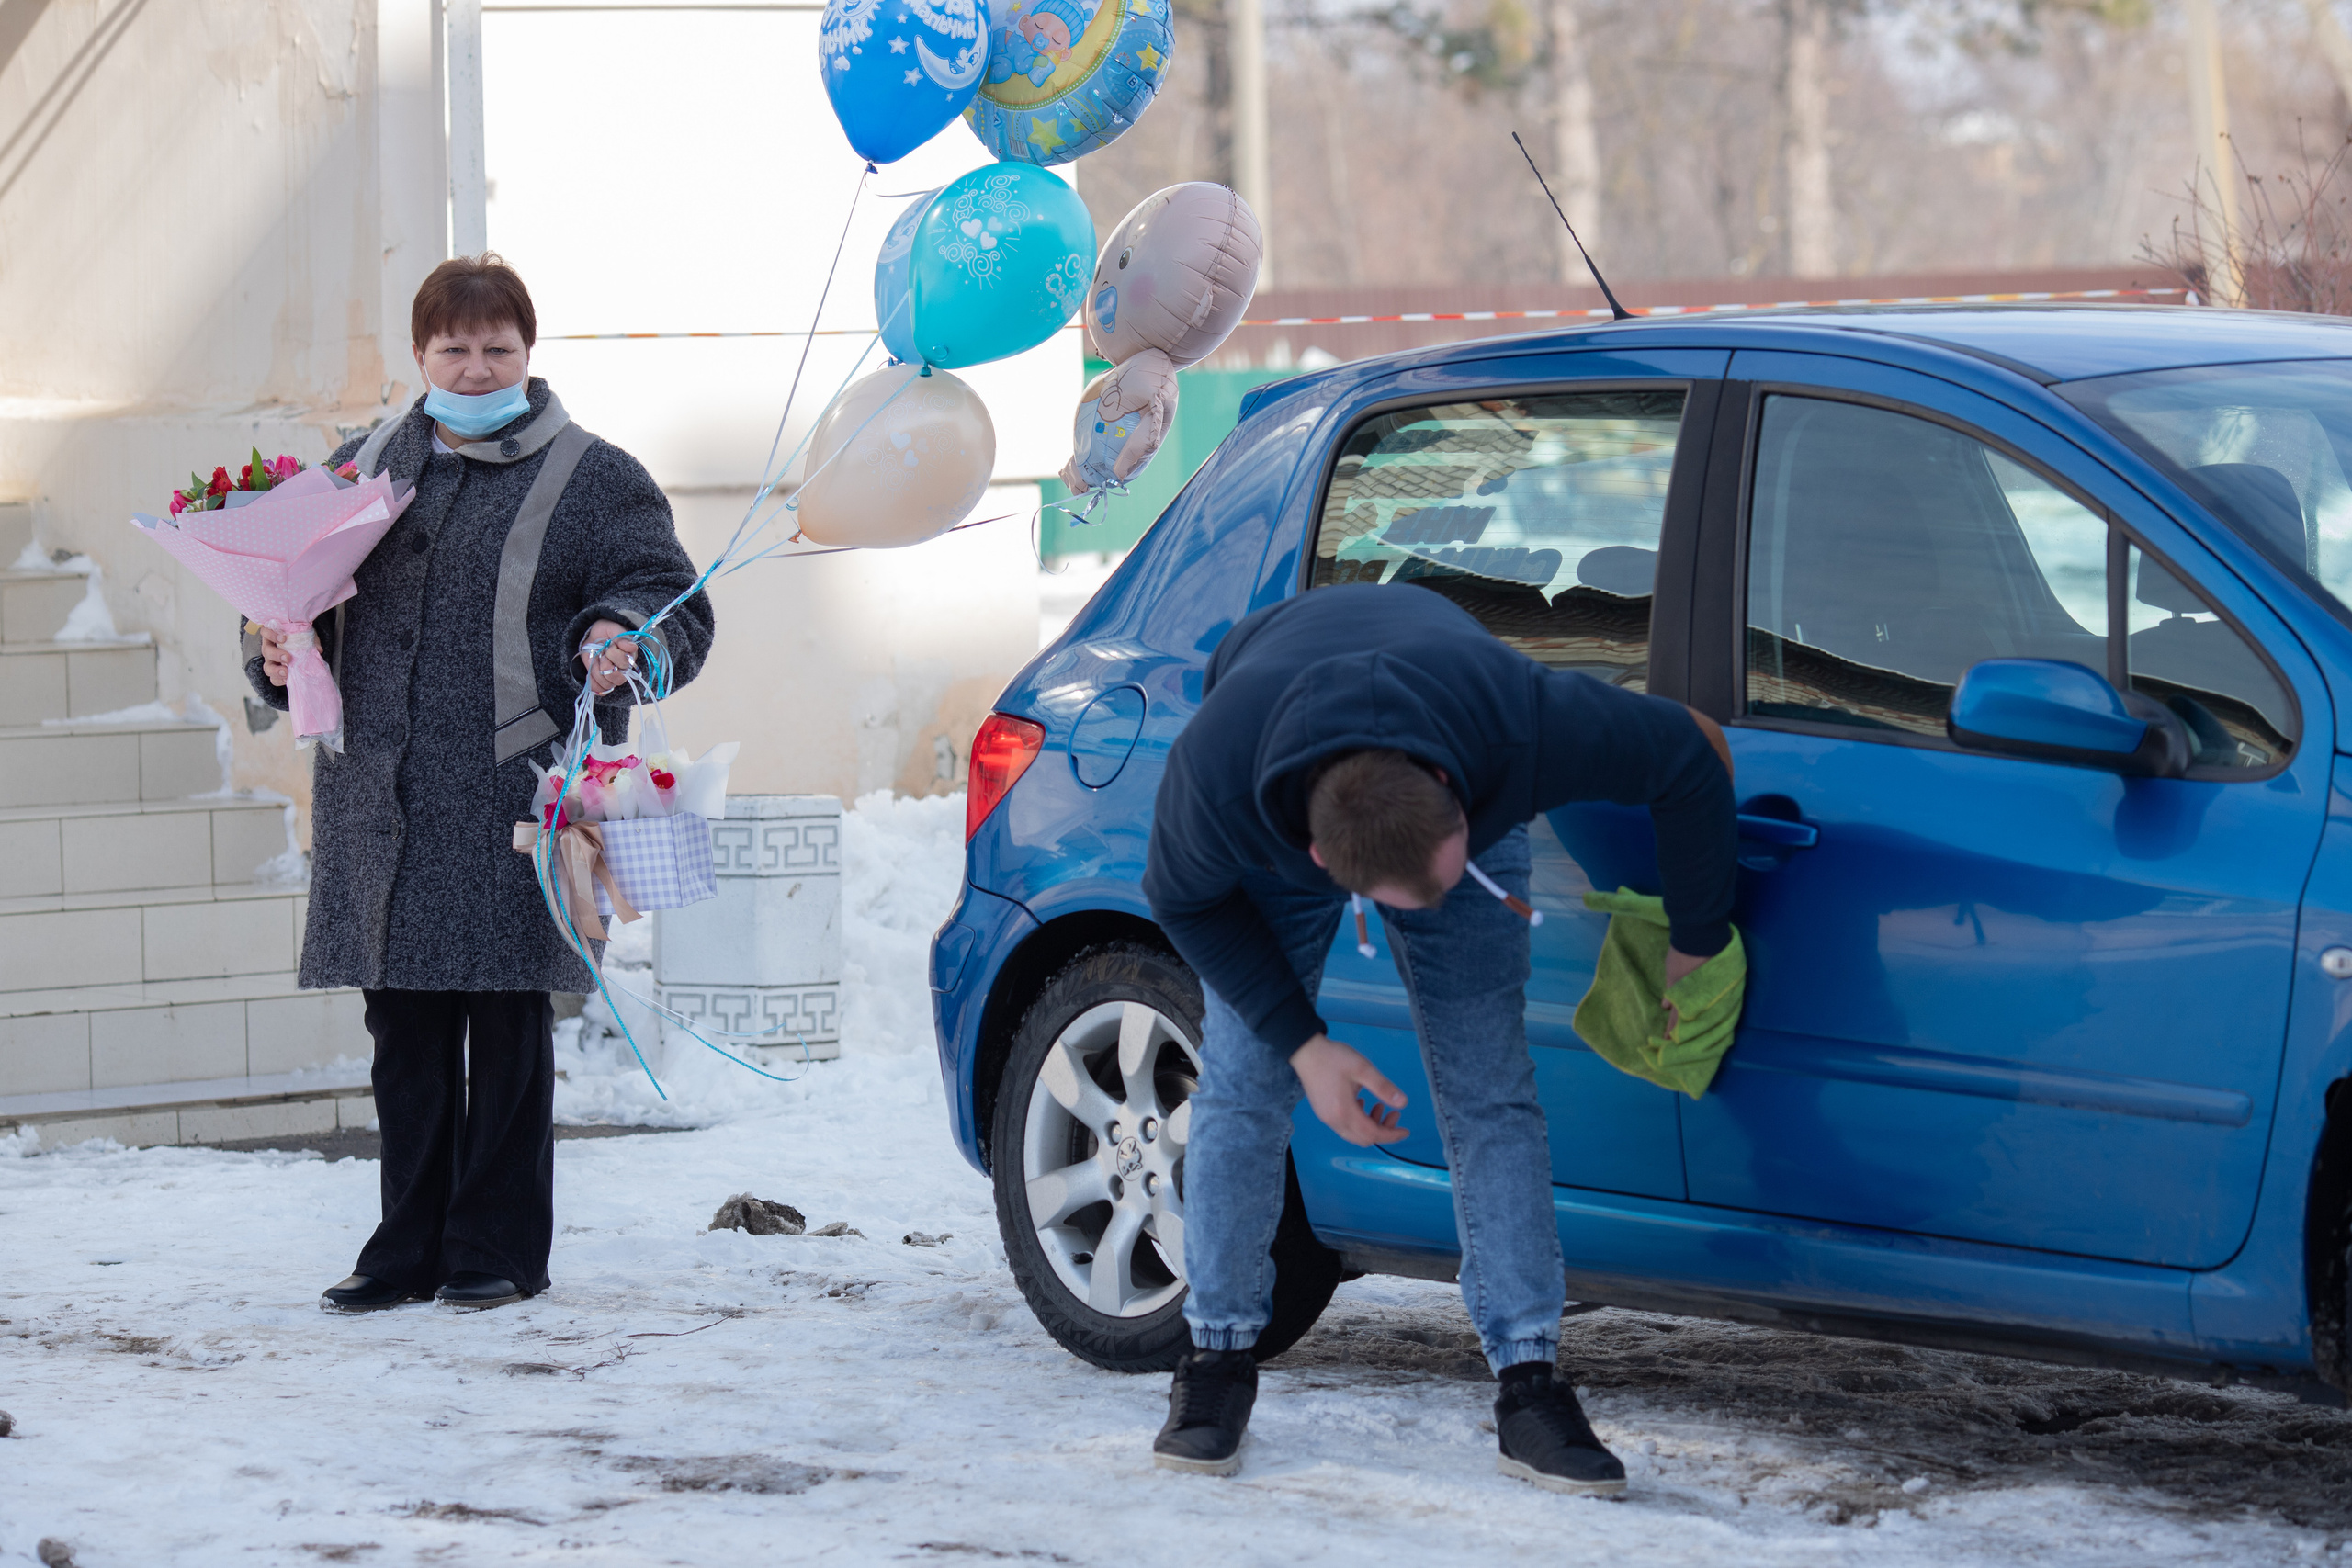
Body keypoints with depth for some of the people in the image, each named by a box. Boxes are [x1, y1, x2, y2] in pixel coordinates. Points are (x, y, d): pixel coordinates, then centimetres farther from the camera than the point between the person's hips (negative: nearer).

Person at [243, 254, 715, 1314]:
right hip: (379, 808, 4)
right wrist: (277, 653, 1)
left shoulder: (592, 480, 3)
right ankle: (408, 1248, 15)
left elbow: (670, 605, 0)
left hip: (514, 808, -4)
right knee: (405, 1030, 8)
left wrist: (622, 643, -21)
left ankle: (498, 1248, 9)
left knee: (507, 1024, 1)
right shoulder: (360, 470, 16)